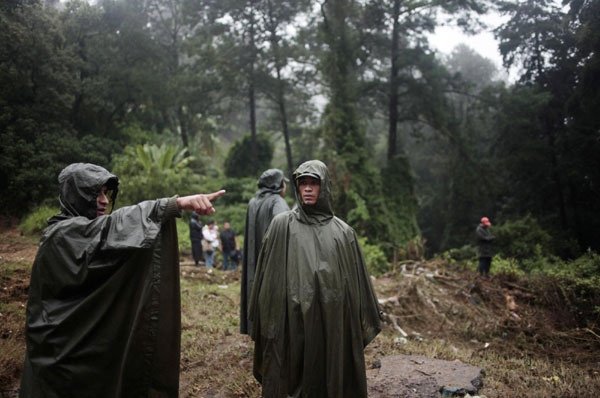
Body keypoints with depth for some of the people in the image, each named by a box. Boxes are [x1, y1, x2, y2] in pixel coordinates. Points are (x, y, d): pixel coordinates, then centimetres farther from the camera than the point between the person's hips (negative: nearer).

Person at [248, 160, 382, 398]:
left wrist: (364, 325, 9)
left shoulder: (343, 232, 5)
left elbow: (356, 282, 8)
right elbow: (268, 275, 1)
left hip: (332, 324, 2)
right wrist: (266, 323, -2)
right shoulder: (282, 225, 1)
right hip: (292, 322, -1)